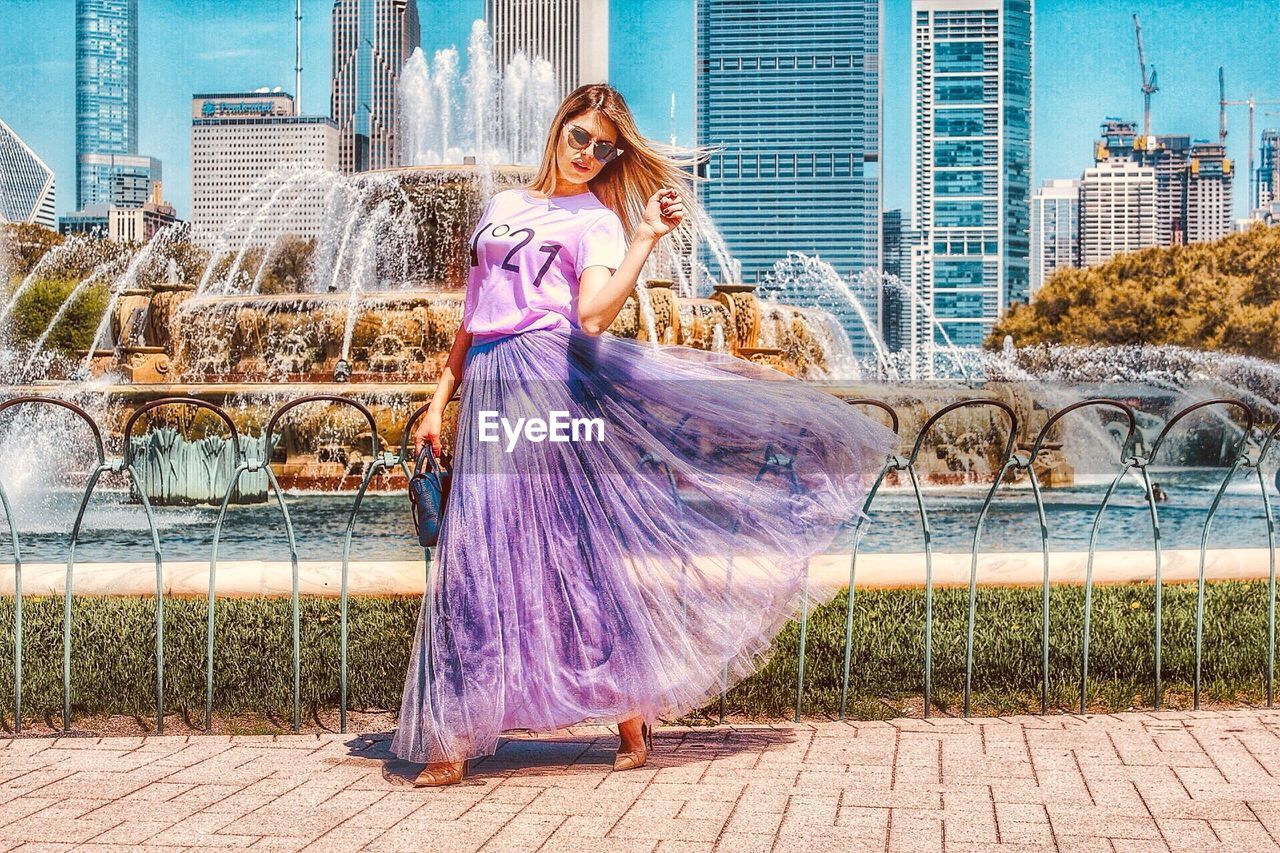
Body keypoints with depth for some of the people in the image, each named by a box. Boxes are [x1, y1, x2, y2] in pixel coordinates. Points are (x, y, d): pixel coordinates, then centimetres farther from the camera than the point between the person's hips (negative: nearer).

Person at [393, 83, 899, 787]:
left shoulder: (597, 220, 5)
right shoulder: (502, 207, 22)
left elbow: (594, 314, -15)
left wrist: (646, 239, -18)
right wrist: (439, 402, 18)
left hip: (556, 372, -5)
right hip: (489, 388, 5)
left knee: (582, 548, -7)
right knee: (477, 557, 2)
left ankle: (630, 717, 5)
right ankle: (453, 741, 6)